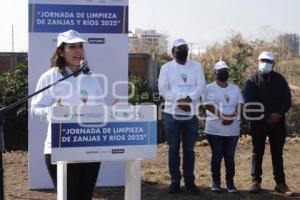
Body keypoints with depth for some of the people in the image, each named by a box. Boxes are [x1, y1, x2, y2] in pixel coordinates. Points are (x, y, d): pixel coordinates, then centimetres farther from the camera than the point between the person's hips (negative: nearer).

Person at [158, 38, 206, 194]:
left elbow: (201, 86, -5)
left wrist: (188, 98, -20)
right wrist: (178, 101, -17)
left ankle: (189, 181, 15)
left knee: (189, 149, 7)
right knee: (174, 148, 5)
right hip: (172, 113, -1)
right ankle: (175, 180, 13)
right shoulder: (166, 67, 2)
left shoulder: (196, 66, 6)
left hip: (191, 114, 1)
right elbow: (163, 89, -6)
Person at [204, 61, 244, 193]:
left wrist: (233, 116, -16)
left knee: (230, 156, 3)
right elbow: (209, 105, -9)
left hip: (232, 130, 3)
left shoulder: (235, 88, 13)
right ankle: (216, 182, 10)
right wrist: (222, 116, -22)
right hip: (214, 129, -2)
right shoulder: (209, 88, 3)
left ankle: (230, 182, 10)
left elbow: (240, 105, 3)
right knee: (217, 155, 0)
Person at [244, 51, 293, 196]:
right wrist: (266, 116, -16)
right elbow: (250, 103, -9)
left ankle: (280, 183, 10)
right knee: (258, 152, 4)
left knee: (277, 153, 6)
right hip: (258, 122, -2)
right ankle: (256, 181, 9)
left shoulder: (280, 80, 6)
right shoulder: (252, 81, 0)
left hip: (277, 122, 2)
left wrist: (278, 114, -15)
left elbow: (287, 100, 3)